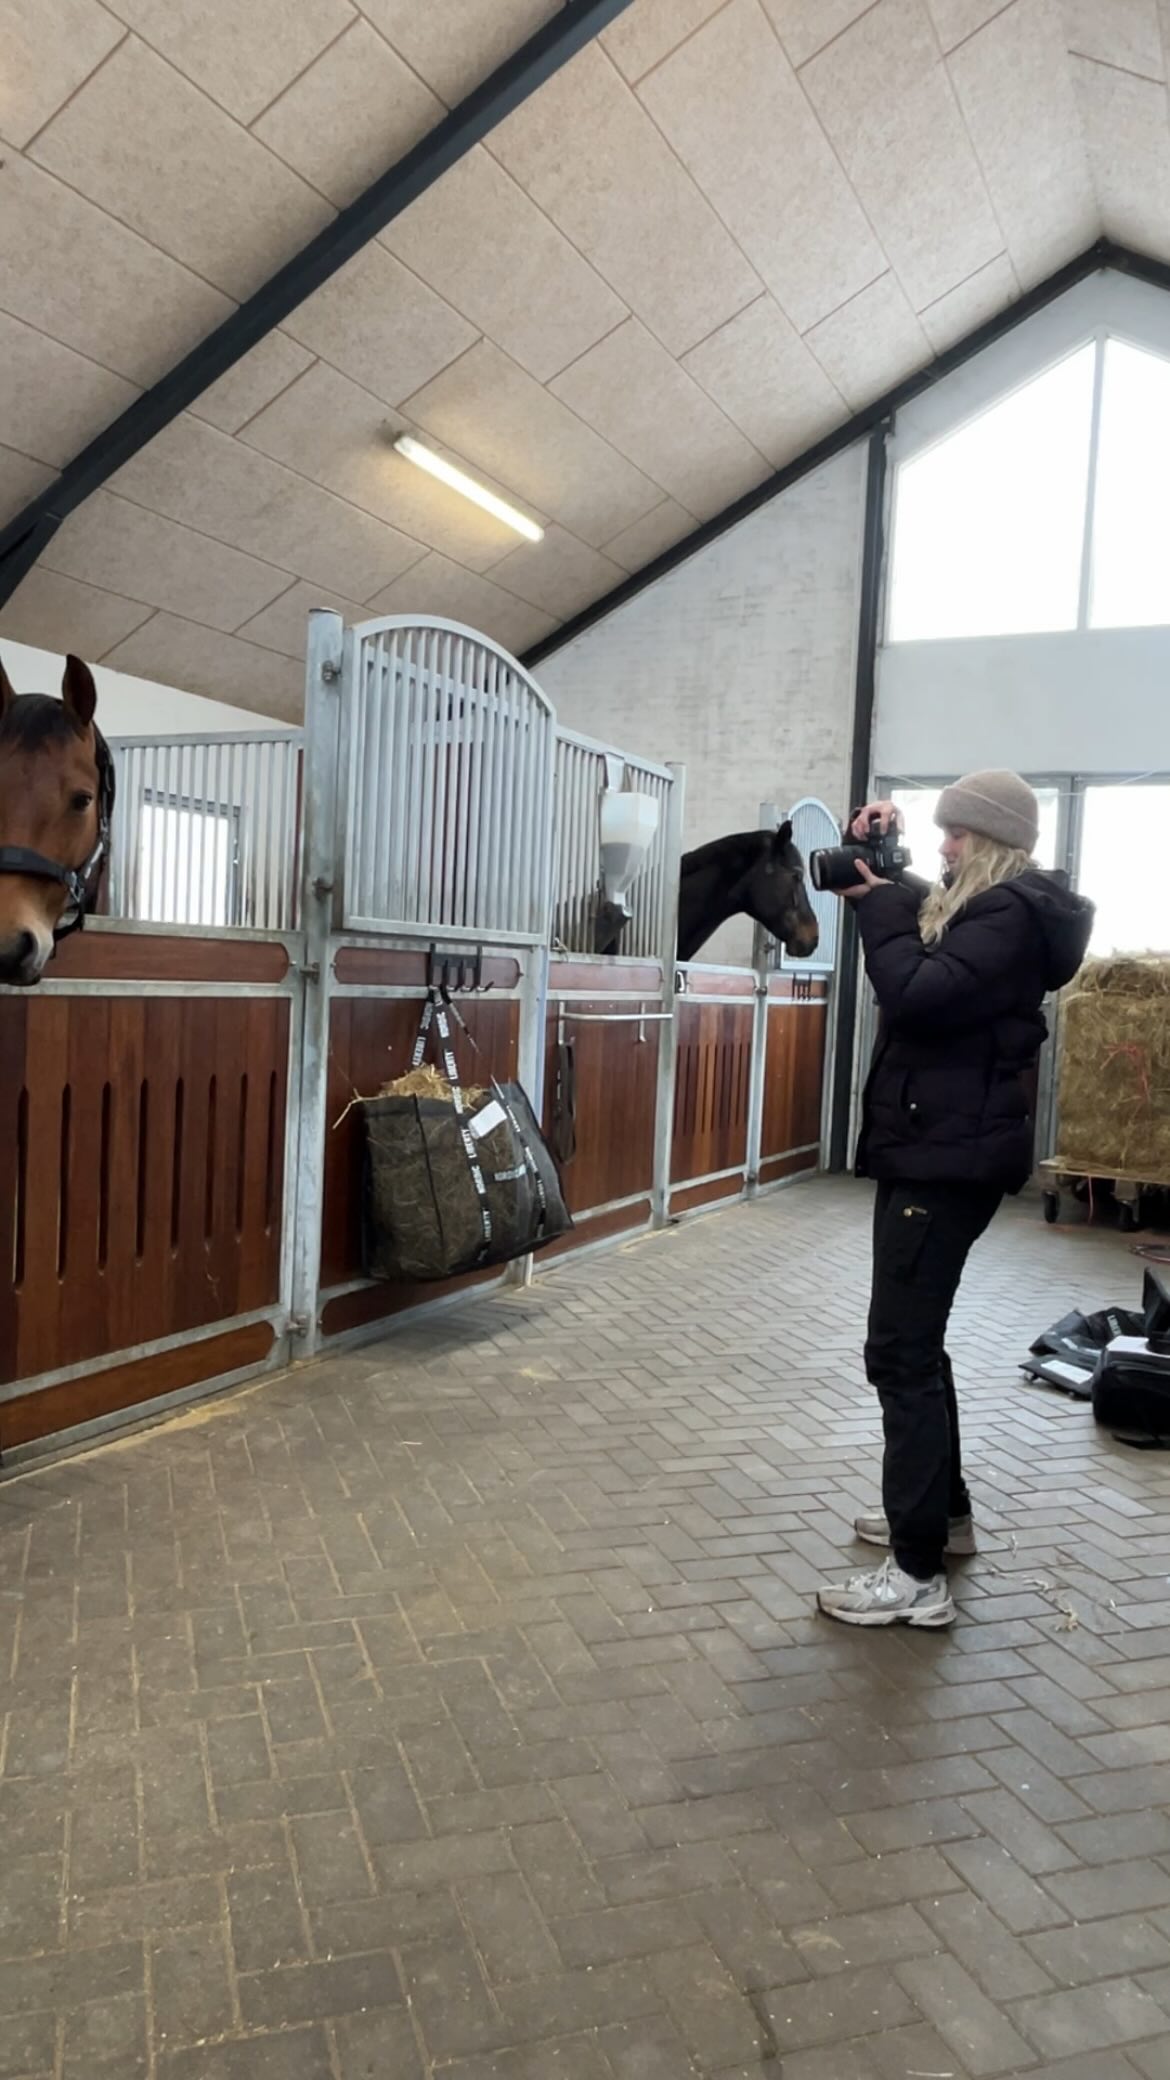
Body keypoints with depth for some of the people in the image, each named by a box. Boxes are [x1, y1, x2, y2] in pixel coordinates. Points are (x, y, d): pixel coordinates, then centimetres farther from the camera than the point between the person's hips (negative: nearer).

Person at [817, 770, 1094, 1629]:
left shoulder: (1013, 917, -15)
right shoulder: (977, 907, 15)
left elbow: (917, 993, -26)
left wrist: (877, 902, -14)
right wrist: (873, 859, 7)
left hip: (951, 1156, -11)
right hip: (932, 1147, 11)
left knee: (900, 1352, -10)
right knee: (917, 1341, 19)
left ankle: (918, 1575, -3)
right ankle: (945, 1512, 33)